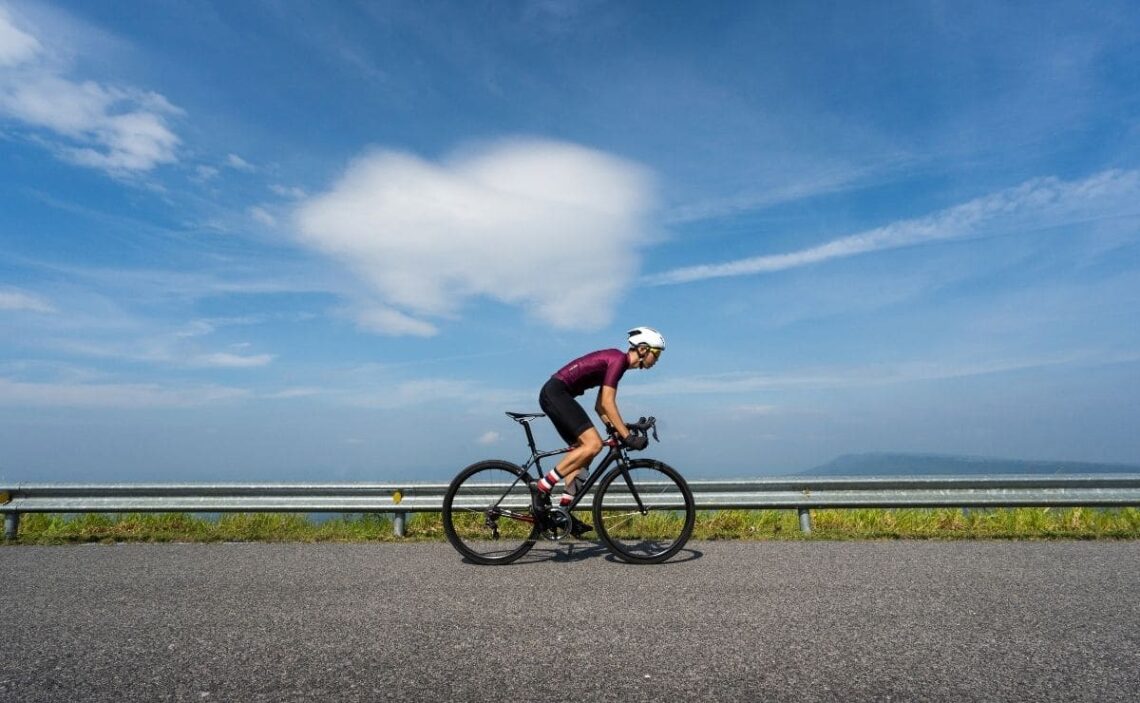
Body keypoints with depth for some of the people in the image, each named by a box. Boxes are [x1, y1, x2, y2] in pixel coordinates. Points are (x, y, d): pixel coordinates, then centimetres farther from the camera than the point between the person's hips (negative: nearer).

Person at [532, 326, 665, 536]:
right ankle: (542, 488, -14)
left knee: (582, 449, 10)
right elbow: (607, 403, -18)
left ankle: (564, 510, 9)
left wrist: (617, 430, 12)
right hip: (556, 392, -11)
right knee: (593, 444, -17)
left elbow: (599, 406, 20)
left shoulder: (616, 362, 18)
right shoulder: (619, 359, -11)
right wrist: (628, 436, -18)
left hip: (553, 395, 11)